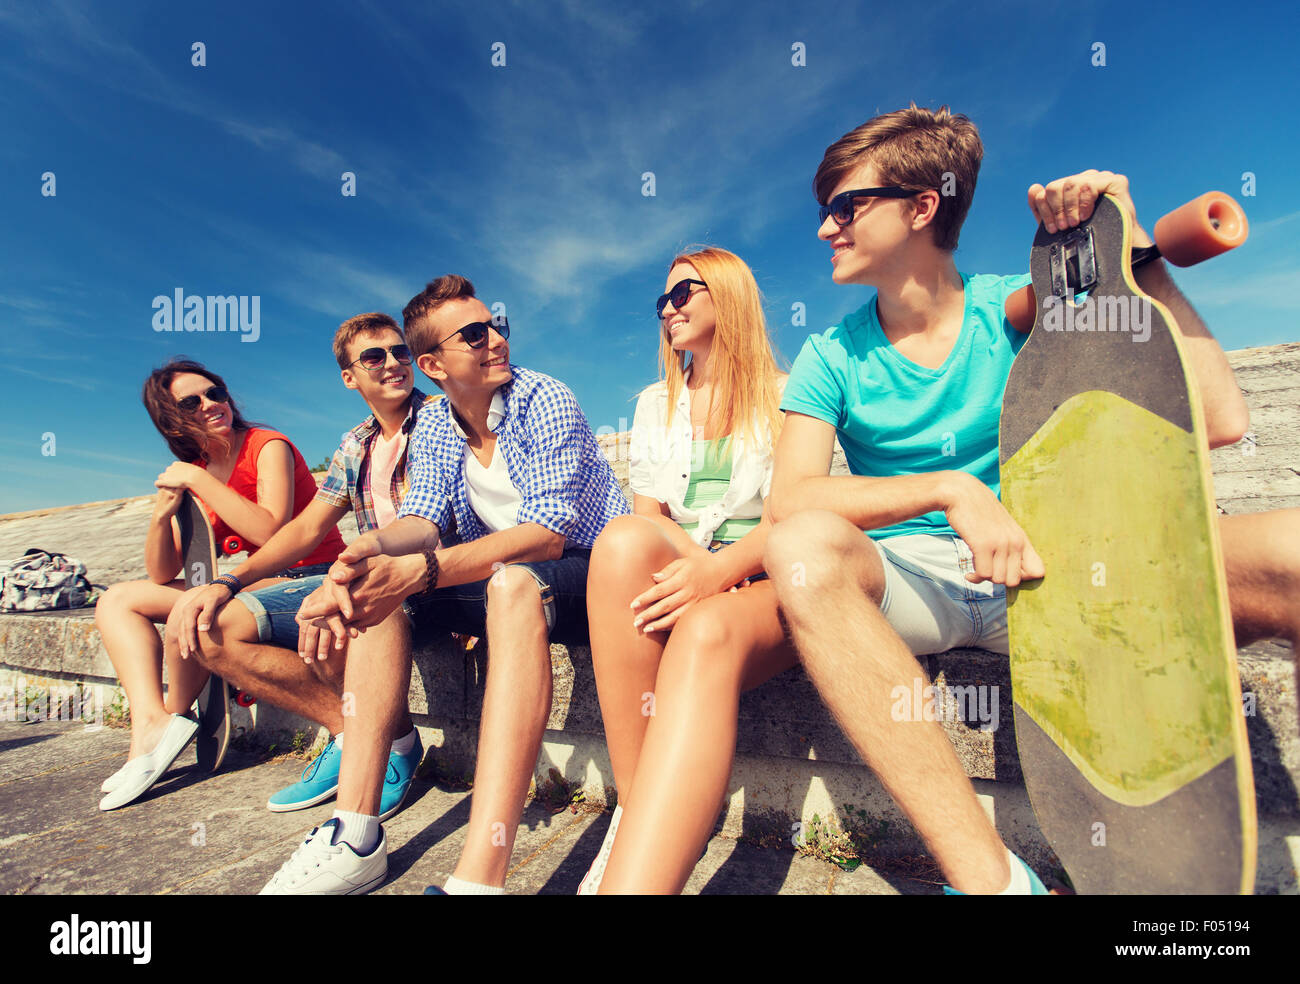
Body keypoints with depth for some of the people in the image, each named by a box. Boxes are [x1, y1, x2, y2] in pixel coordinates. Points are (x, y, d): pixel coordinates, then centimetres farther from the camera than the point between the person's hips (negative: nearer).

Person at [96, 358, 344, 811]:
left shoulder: (268, 447, -9)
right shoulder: (190, 473, 10)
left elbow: (271, 532, -26)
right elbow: (163, 576, 6)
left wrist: (199, 480, -20)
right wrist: (162, 514, -12)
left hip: (310, 578, -8)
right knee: (117, 599, 5)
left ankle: (175, 716, 1)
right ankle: (153, 722, -15)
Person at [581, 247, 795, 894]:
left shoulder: (785, 396, 9)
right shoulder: (656, 403, 21)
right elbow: (647, 513, 11)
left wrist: (721, 568, -24)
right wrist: (697, 557, -11)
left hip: (768, 586, -2)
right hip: (680, 577, 3)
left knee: (706, 631, -38)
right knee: (622, 540, -33)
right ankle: (640, 815, -28)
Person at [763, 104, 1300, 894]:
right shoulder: (832, 358, 5)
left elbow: (1217, 419, -5)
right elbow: (791, 497, -12)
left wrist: (1133, 249, -6)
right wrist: (950, 489, -24)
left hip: (1044, 575, 1)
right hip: (910, 583, 0)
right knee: (804, 548, -34)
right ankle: (992, 877, -34)